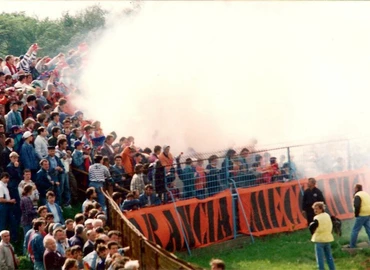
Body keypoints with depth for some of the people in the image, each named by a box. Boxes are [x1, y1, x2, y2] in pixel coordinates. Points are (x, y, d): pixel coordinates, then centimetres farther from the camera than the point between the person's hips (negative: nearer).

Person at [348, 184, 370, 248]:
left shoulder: (358, 195, -13)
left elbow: (357, 206, -23)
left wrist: (356, 214, -11)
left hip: (362, 215, -8)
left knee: (355, 230, 1)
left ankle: (352, 245, 3)